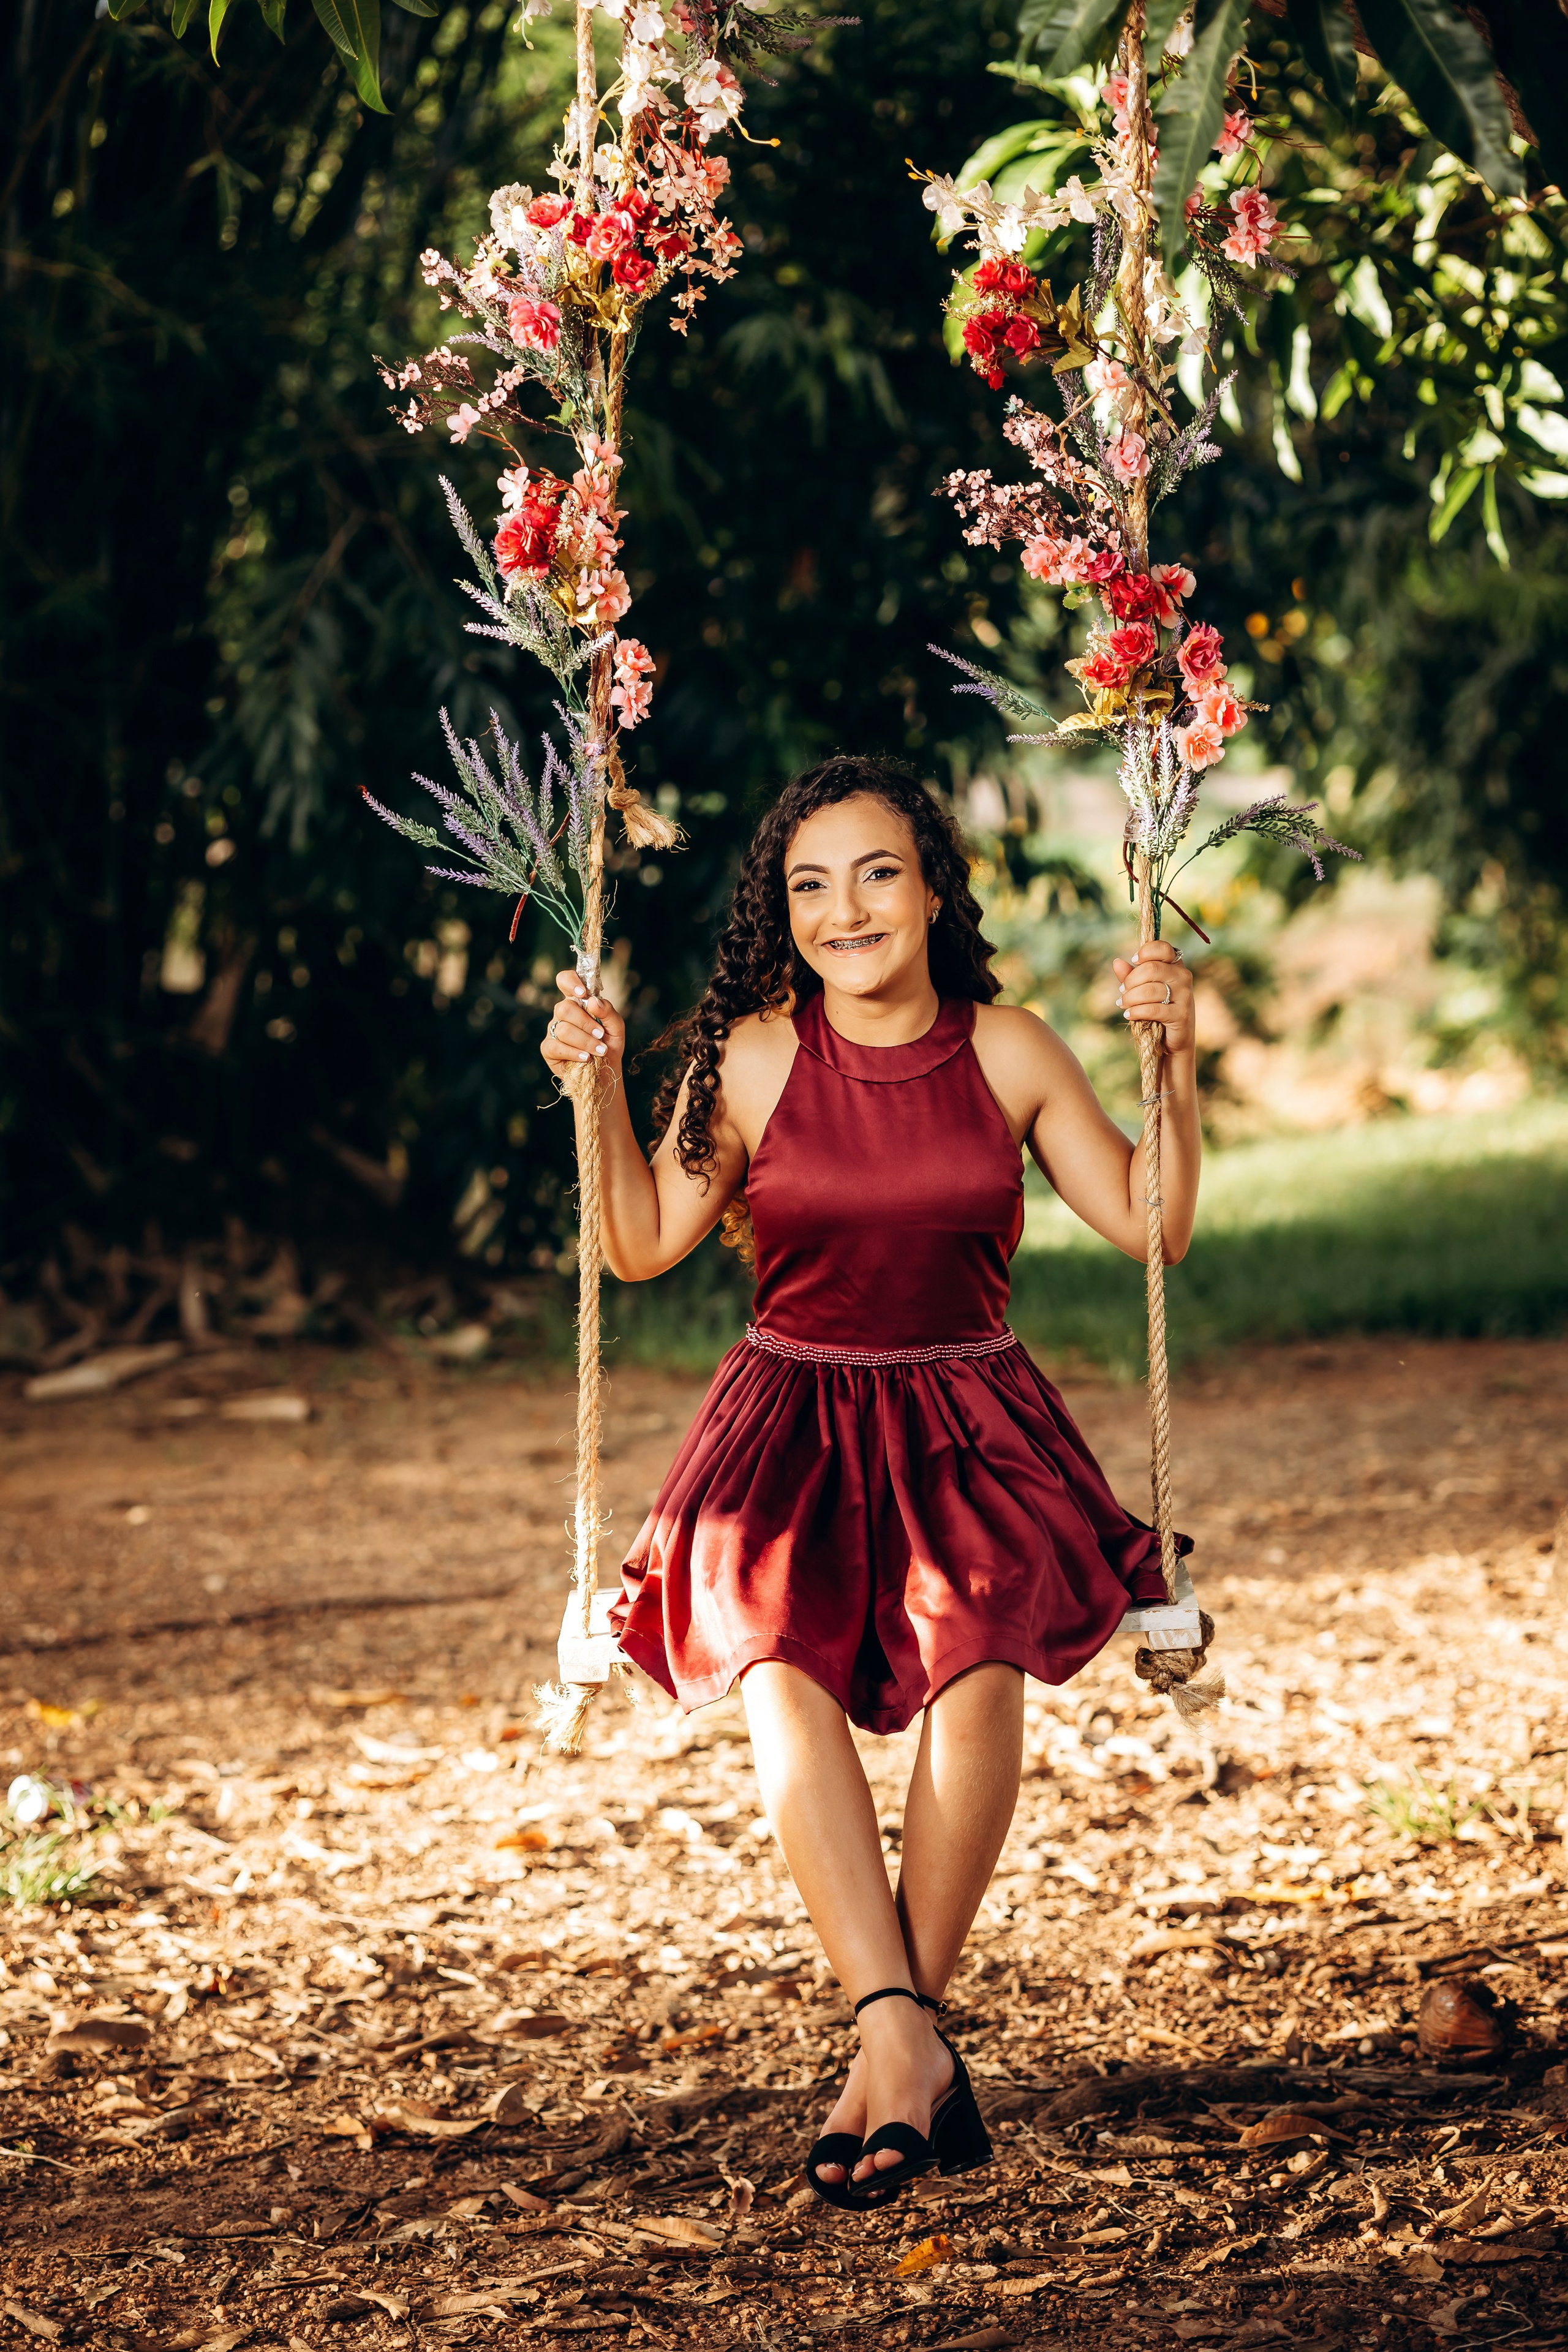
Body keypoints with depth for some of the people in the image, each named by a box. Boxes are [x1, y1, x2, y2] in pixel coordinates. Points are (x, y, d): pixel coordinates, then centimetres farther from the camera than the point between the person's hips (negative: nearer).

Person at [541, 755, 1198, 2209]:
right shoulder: (752, 1057, 0)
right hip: (792, 1428, 0)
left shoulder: (1006, 1052, 3)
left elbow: (1149, 1226, 7)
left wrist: (1174, 1063, -4)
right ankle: (907, 2037, -37)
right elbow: (644, 1244, 7)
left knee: (983, 1653, -31)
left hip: (969, 1424, 0)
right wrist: (601, 1093, -5)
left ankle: (890, 2045, -22)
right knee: (778, 1669, -31)